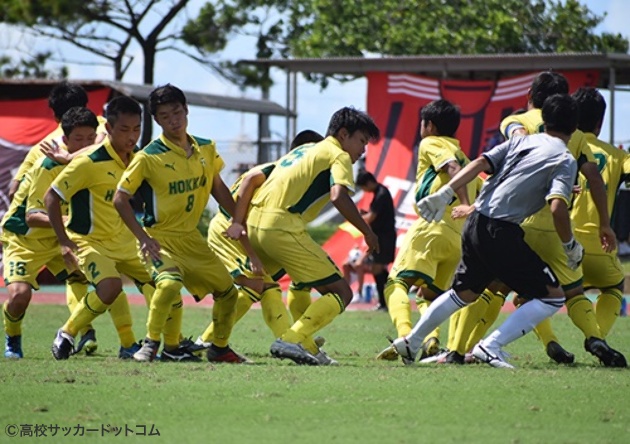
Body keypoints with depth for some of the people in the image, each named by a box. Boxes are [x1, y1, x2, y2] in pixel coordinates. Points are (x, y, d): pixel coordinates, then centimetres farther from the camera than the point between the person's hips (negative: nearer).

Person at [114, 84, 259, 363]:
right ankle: (151, 344, -16)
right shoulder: (149, 157, -16)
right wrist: (143, 238, -21)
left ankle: (219, 348, 30)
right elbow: (120, 199, -14)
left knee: (227, 290, 9)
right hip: (160, 238, -6)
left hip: (191, 238, 6)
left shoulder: (206, 149, 1)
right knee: (170, 283, -33)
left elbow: (218, 188, 15)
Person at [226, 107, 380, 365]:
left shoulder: (302, 150, 27)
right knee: (341, 293, -6)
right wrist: (367, 233, -6)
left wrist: (238, 221, 16)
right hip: (282, 226, -8)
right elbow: (339, 197, -15)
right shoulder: (338, 155, 4)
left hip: (254, 222, 9)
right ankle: (291, 341, -21)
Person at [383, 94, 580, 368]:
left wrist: (446, 193, 2)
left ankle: (410, 342, 33)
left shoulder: (521, 142, 16)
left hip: (475, 224, 7)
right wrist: (570, 245, -3)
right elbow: (557, 208, -16)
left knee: (464, 292, 28)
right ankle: (491, 346, -11)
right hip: (502, 232, -7)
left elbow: (480, 163, 5)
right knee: (553, 296, -1)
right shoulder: (565, 160, -3)